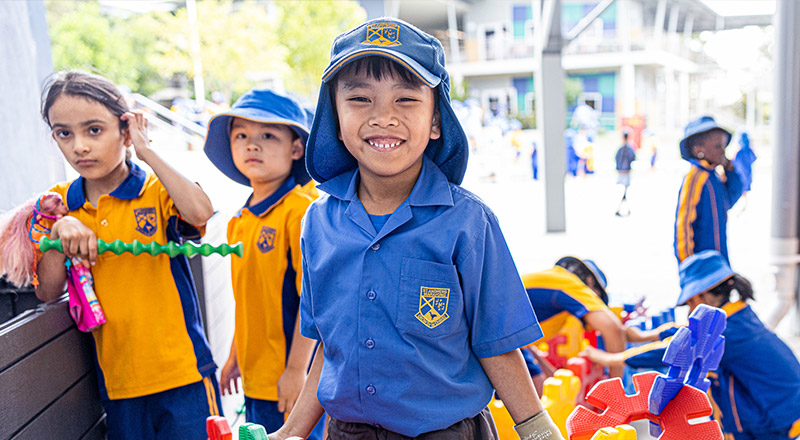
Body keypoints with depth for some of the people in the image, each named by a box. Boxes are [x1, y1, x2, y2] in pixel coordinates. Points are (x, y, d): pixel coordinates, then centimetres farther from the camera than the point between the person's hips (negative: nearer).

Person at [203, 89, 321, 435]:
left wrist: (296, 369, -17)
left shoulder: (301, 211, -16)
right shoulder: (240, 219, 7)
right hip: (255, 377, 7)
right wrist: (235, 356, 19)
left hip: (290, 379, -7)